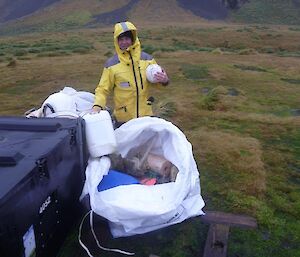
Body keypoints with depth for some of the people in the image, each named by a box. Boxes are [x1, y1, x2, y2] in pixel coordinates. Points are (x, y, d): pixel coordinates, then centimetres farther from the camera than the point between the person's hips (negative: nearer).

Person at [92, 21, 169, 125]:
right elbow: (103, 89, -1)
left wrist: (164, 80, -13)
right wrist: (97, 106, -19)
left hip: (146, 115, 2)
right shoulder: (111, 64, -4)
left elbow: (157, 80, 10)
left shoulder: (147, 59, 1)